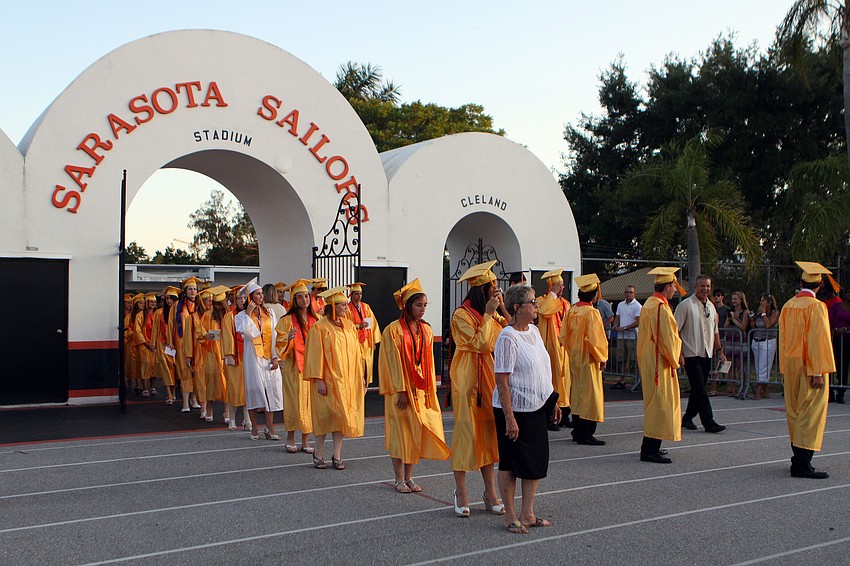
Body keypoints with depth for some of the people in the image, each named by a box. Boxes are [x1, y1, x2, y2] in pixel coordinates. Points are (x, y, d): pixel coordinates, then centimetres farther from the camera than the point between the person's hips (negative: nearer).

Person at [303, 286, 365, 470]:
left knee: (340, 415, 6)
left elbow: (356, 352, 13)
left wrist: (360, 377, 10)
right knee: (326, 415, -2)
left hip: (346, 379, 5)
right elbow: (316, 355, -9)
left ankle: (337, 456, 11)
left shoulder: (349, 326, 9)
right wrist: (319, 379, -14)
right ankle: (319, 455, 11)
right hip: (328, 379, -5)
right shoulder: (320, 327, -8)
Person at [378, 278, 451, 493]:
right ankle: (399, 479, 12)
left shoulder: (426, 330, 8)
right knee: (400, 432, 2)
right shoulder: (394, 330, -10)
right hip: (401, 389, -5)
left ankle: (409, 477, 18)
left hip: (420, 388, 5)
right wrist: (401, 391, -15)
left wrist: (430, 388, 7)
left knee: (416, 433, 7)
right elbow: (393, 363, -12)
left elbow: (428, 361, 11)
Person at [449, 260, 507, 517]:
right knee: (466, 429, -2)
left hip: (488, 376, 7)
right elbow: (481, 344, -21)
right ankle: (460, 494, 8)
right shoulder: (461, 315, -12)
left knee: (489, 429, 8)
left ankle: (490, 493, 14)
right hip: (468, 377, -7)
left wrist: (500, 309, -1)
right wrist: (488, 315, -15)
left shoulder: (490, 314, 12)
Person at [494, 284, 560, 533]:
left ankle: (527, 513, 24)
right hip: (515, 410, -8)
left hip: (537, 409, 8)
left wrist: (553, 400, 16)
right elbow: (501, 381, -20)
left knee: (537, 460, 12)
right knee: (510, 463, 4)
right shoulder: (508, 338, -18)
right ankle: (510, 516, 17)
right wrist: (509, 418, -21)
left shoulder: (534, 331, 7)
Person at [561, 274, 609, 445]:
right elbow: (594, 339, -21)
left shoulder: (571, 311, 5)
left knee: (577, 394, 15)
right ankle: (586, 435, 0)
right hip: (588, 360, -8)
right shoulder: (591, 312, -17)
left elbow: (564, 336, 10)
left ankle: (577, 431, 22)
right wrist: (602, 358, -9)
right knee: (590, 394, -1)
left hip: (574, 359, 8)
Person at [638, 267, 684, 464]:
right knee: (659, 403, -7)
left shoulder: (649, 304, 13)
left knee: (654, 403, 16)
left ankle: (649, 447, 22)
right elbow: (667, 339, -20)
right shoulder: (661, 308, -19)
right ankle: (650, 450, -7)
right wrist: (674, 361, -7)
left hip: (648, 361, 10)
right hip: (660, 363, -10)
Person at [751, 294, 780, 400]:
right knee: (758, 369, 5)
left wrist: (763, 313, -9)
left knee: (763, 368, -8)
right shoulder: (759, 313, 14)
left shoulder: (775, 313, -2)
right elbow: (754, 327, 14)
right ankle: (766, 391, 11)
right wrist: (752, 318, 1)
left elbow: (768, 325, -17)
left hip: (768, 342, -7)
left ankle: (758, 392, -8)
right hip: (756, 341, 7)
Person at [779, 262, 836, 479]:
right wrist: (818, 372, -16)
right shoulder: (816, 306, -12)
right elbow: (818, 341, -17)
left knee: (795, 414, 13)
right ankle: (802, 464, -7)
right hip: (809, 368, -7)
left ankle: (798, 459, 22)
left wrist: (784, 371, 16)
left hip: (791, 366, 7)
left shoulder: (788, 306, 7)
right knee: (810, 414, -4)